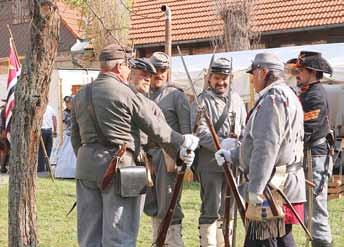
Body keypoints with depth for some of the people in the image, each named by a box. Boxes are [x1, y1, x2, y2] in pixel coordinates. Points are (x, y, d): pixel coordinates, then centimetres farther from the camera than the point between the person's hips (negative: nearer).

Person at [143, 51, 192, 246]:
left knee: (168, 205, -8)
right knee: (152, 205, 12)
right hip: (147, 154, 6)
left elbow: (186, 130, -6)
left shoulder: (176, 96, -1)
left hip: (168, 155, -6)